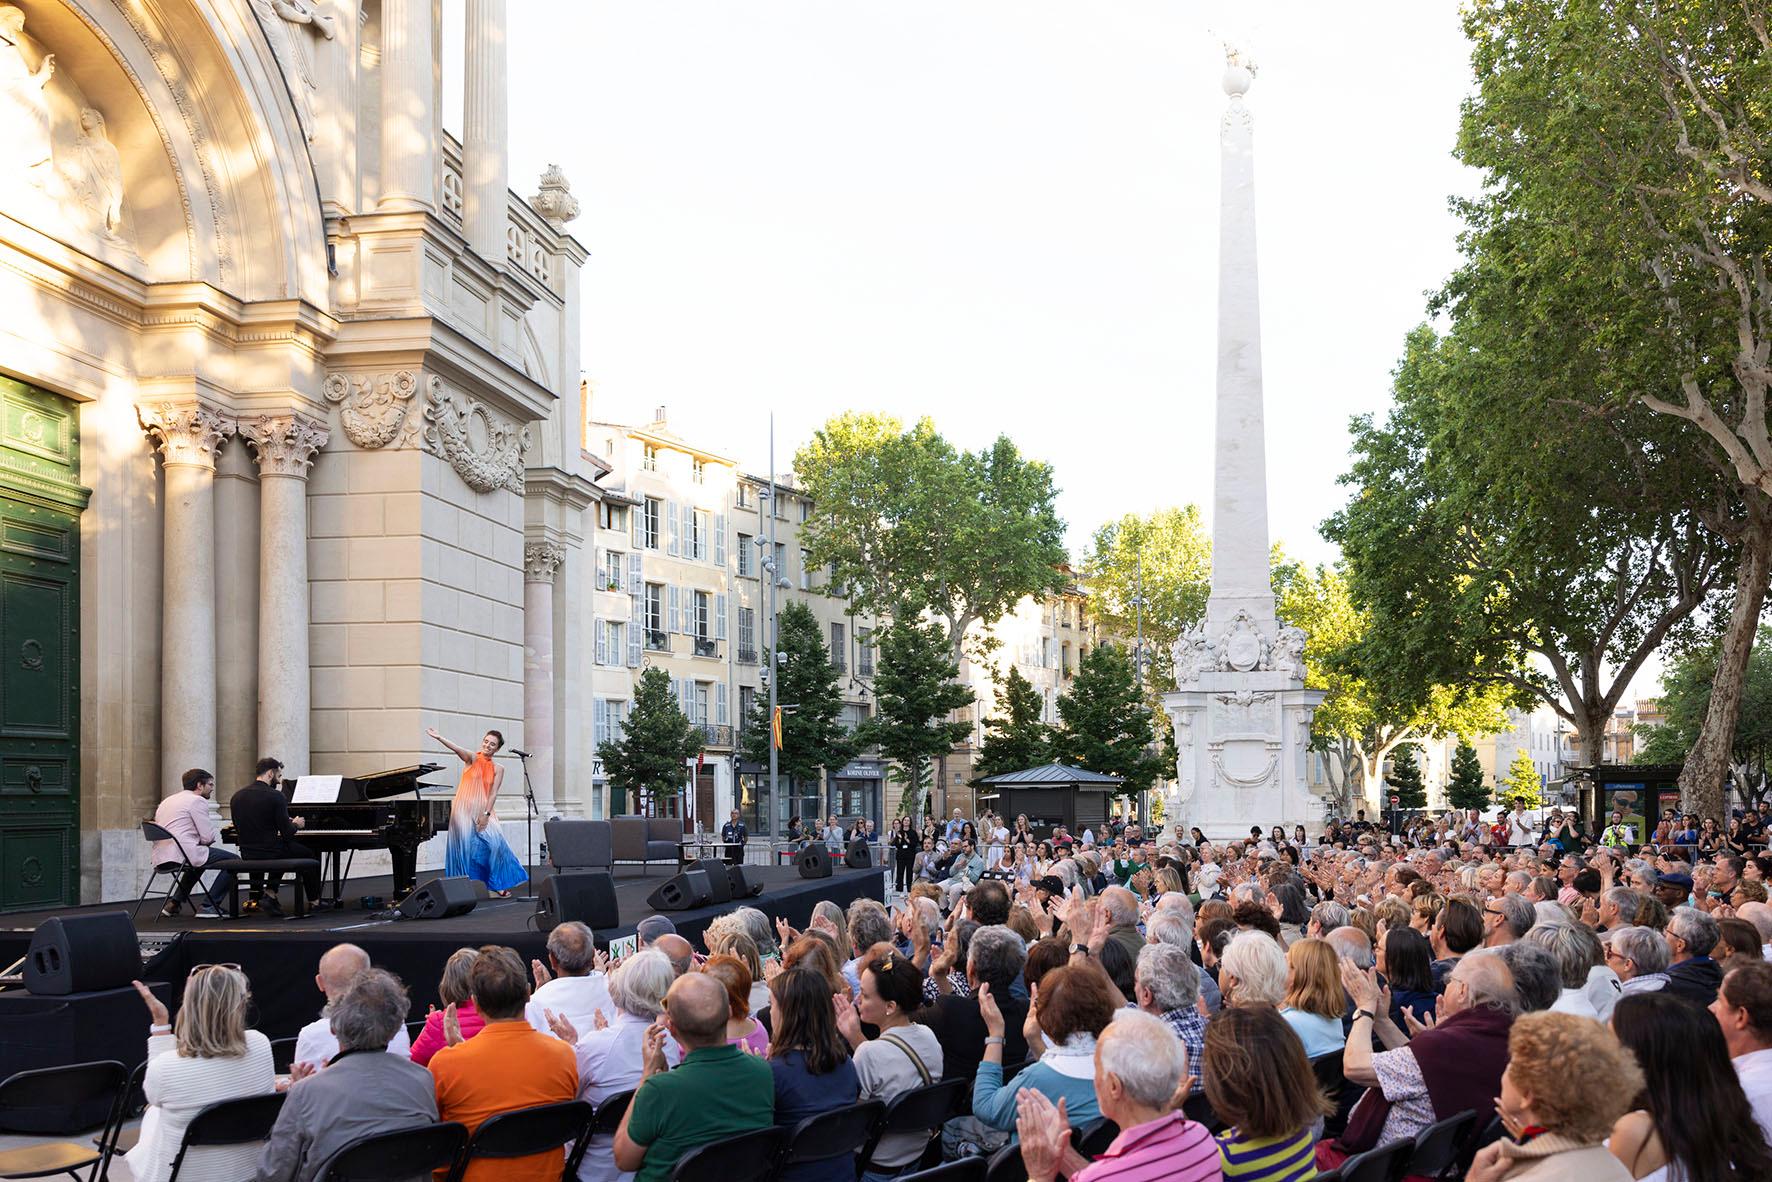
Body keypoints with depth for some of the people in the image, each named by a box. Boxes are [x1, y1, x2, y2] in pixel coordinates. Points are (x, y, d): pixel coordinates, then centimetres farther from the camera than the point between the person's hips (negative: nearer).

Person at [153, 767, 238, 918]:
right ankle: (209, 906, -2)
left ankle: (174, 904, 27)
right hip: (183, 854, -9)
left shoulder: (167, 801, 23)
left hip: (161, 857, 9)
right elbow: (208, 837, -11)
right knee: (233, 860, 0)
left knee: (198, 859, 38)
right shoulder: (197, 801, -5)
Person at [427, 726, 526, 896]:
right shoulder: (473, 758, -1)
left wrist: (486, 814, -12)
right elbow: (458, 749, -20)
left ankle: (498, 884, 6)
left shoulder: (498, 770, 6)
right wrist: (439, 738, -39)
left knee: (494, 844, -7)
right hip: (464, 810, -2)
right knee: (466, 847, -4)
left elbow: (493, 793, 0)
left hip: (483, 811, 2)